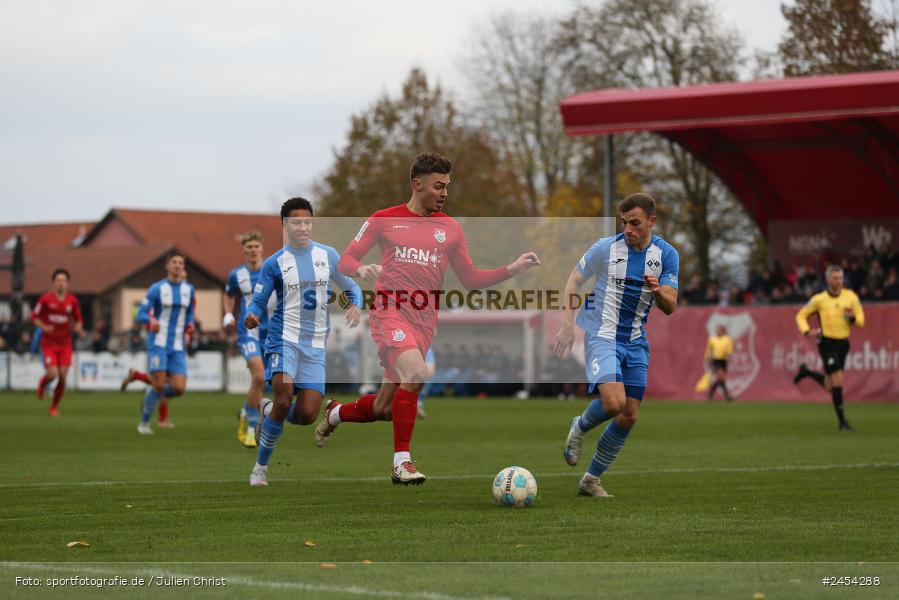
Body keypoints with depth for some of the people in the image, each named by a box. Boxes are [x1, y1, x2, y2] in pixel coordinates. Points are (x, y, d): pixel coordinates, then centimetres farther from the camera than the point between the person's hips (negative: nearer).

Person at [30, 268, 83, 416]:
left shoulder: (72, 301, 1)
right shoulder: (45, 299, -7)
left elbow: (78, 320, 14)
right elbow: (34, 317, 1)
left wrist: (78, 329, -8)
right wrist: (43, 327, -17)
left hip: (65, 344, 3)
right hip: (48, 343, -3)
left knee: (62, 377, -4)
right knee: (52, 374, -14)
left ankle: (54, 408, 14)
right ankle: (42, 384, 24)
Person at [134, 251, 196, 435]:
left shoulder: (189, 289, 9)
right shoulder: (157, 289, -4)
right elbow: (141, 315, -5)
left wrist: (190, 324, 2)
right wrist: (151, 320, -27)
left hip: (178, 346, 4)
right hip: (158, 343, -4)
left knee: (179, 388, -7)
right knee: (158, 384, -13)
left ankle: (152, 398, 24)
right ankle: (144, 423, 7)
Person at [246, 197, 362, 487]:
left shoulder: (328, 255, 8)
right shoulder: (274, 263, 1)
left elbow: (352, 288, 17)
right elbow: (258, 301, 3)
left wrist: (355, 305, -6)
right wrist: (252, 317, -21)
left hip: (316, 345, 3)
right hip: (284, 339, -3)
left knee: (307, 414, -8)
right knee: (284, 400, -23)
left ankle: (268, 410, 27)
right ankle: (261, 467, -6)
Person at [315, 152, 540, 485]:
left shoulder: (450, 228, 12)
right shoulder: (383, 220, 4)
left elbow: (470, 279, 15)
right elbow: (346, 260, 5)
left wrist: (512, 269, 2)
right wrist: (361, 269, -18)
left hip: (424, 320, 4)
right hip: (389, 310, -4)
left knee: (383, 408, 5)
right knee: (415, 372, -30)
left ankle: (336, 413, 39)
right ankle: (402, 462, -23)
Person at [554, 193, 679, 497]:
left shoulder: (667, 255, 0)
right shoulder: (606, 247, -8)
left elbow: (670, 307, -2)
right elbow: (574, 279, 3)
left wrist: (658, 291, -26)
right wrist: (567, 325, -7)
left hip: (636, 343, 5)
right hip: (602, 335, -5)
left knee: (629, 416, 3)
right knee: (613, 402, -25)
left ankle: (591, 480, 17)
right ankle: (580, 427, 9)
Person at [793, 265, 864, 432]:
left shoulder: (850, 296, 1)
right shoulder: (819, 299, -4)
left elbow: (860, 319, 6)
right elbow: (801, 315, 7)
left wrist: (852, 318, -18)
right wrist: (806, 331, -11)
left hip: (843, 343, 4)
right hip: (827, 342, -4)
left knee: (830, 385, 13)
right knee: (838, 381, -14)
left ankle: (806, 372, 42)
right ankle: (842, 421, -5)